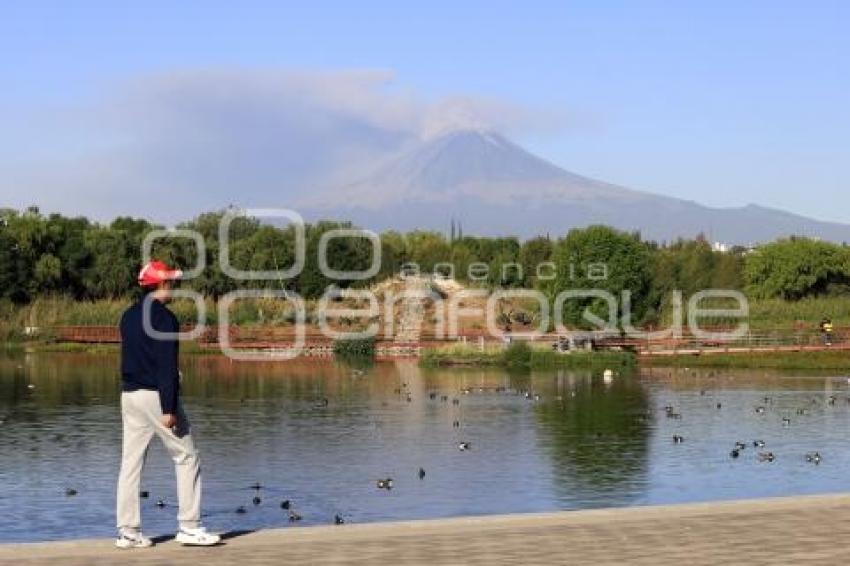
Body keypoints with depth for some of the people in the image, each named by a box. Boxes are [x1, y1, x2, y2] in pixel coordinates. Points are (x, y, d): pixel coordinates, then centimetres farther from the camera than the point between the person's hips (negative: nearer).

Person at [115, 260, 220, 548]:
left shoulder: (128, 316, 12)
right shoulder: (163, 317, -13)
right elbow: (167, 366, -18)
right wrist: (169, 410, -19)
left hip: (129, 395, 8)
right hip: (156, 395, -8)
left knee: (131, 462, 7)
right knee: (186, 458, 2)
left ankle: (128, 530, 7)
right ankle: (189, 526, 1)